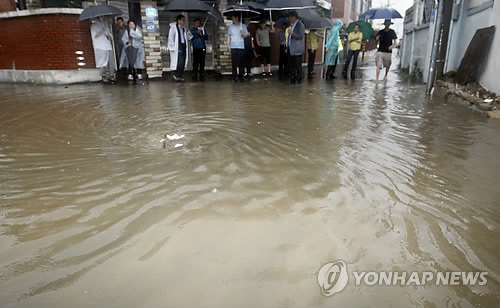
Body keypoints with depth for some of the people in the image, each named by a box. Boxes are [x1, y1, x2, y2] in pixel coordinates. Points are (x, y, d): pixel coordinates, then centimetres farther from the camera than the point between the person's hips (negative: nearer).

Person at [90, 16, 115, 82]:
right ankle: (104, 76, -7)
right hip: (100, 47, -5)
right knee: (103, 63, -10)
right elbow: (95, 35, -6)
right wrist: (102, 31, -14)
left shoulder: (106, 24, 24)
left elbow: (110, 35, 25)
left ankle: (111, 76, 0)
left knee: (110, 62, -3)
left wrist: (109, 36, 2)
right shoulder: (94, 25, 6)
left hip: (108, 46, 5)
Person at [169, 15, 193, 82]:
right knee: (178, 62, -12)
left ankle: (180, 76, 10)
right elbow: (171, 38, -5)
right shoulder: (173, 27, -2)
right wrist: (172, 47, -12)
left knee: (183, 62, 3)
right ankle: (176, 75, 0)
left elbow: (188, 38, 21)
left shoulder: (184, 28, 17)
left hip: (184, 47, 6)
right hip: (177, 48, -6)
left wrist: (189, 34, 0)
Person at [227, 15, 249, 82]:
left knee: (241, 62, -2)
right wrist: (228, 45, 3)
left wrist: (243, 34, -11)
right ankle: (235, 76, 0)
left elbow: (246, 35, 10)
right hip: (233, 47, 0)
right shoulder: (230, 27, 14)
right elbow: (229, 36, 13)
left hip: (241, 47, 0)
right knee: (234, 62, -4)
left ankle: (241, 75, 5)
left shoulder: (243, 26, 11)